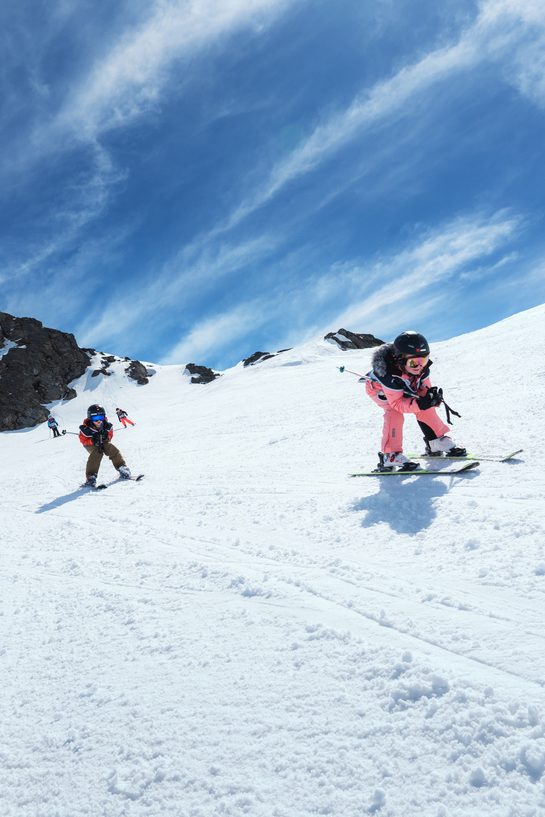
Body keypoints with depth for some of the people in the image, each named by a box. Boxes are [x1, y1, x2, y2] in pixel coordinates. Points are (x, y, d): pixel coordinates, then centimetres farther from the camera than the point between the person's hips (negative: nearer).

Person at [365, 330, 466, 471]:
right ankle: (390, 456, -23)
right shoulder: (390, 375, -45)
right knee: (394, 414, -29)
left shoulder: (422, 367, -26)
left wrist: (432, 394, -38)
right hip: (378, 389, -6)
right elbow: (397, 403, -40)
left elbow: (424, 388, -13)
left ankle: (438, 441, 11)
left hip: (405, 389, 6)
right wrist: (420, 403, -54)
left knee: (425, 408, -6)